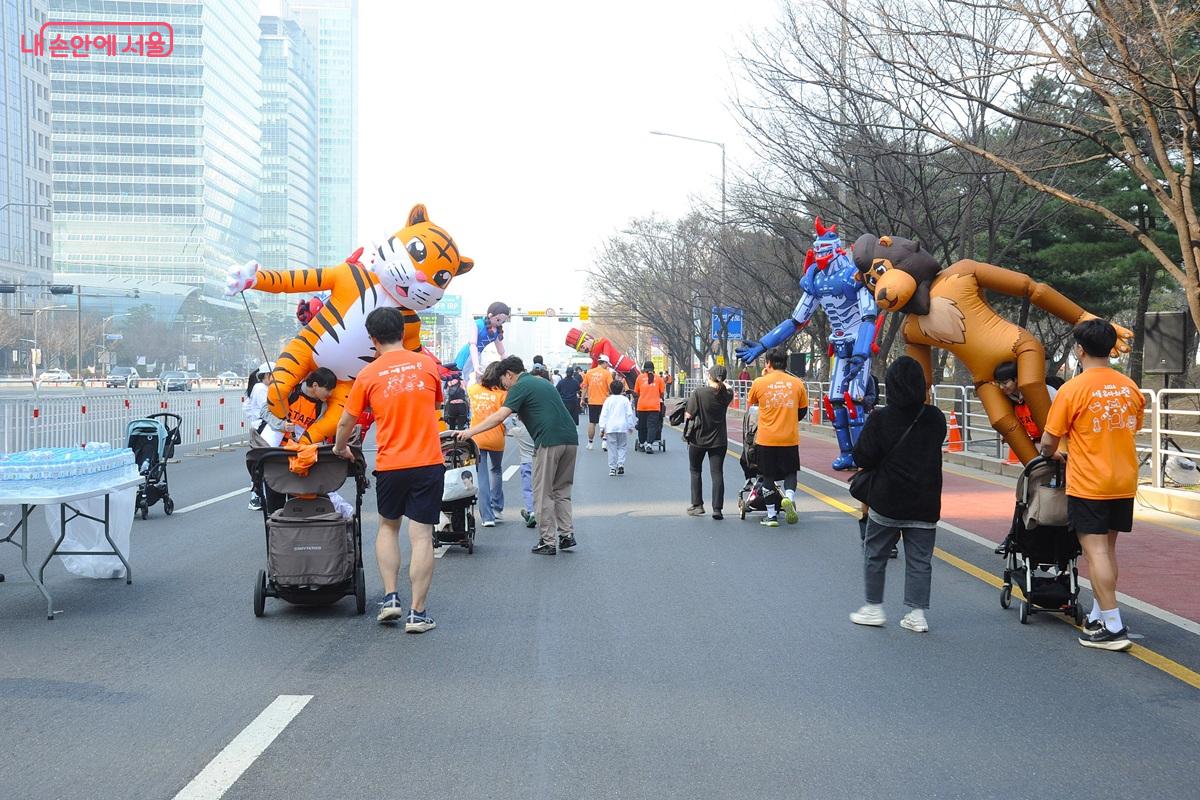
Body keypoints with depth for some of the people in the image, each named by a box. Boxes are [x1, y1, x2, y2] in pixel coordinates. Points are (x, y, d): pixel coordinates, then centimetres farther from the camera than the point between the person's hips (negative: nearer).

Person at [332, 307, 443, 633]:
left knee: (388, 527, 22)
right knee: (421, 536, 1)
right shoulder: (427, 364, 2)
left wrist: (340, 448, 26)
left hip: (390, 465, 0)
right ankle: (417, 613, 2)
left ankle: (390, 598, 13)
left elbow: (346, 421, 6)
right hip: (428, 463, 0)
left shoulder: (368, 374, -2)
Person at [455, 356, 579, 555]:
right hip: (570, 439, 8)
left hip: (549, 441, -8)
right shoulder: (542, 382, 24)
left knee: (543, 494, 2)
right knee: (562, 491, 17)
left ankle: (548, 542, 2)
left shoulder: (520, 387, -2)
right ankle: (567, 535, 11)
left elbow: (499, 417, -11)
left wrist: (470, 431, -10)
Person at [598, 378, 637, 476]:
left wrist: (602, 428, 3)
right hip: (622, 427, 0)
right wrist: (631, 426, 12)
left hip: (610, 427, 0)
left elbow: (603, 415, 2)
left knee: (612, 448, 3)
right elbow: (629, 414, 3)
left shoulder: (608, 400, 4)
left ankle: (612, 468, 1)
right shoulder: (625, 400, 2)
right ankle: (620, 464, -9)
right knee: (622, 447, 10)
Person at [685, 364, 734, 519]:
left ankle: (697, 505, 18)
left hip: (698, 439, -2)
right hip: (719, 440, 2)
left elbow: (688, 415, -15)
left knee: (695, 471, 17)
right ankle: (717, 508, -6)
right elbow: (729, 389, 19)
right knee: (717, 473, 2)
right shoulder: (725, 395, -6)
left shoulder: (699, 393, -16)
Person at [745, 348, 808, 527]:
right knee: (790, 472, 16)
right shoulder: (797, 383, 0)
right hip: (790, 438, 1)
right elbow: (803, 411, 11)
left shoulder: (759, 383, -5)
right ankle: (789, 497, -12)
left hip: (766, 439, -1)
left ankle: (771, 515, 12)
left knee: (768, 475, 11)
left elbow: (749, 403, 15)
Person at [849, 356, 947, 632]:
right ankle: (917, 614, 9)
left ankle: (874, 608, 18)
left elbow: (862, 458, -10)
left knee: (875, 555, 13)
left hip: (887, 501, -3)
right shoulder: (936, 418, -2)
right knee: (920, 559, 9)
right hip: (925, 503, 3)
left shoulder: (880, 419, -13)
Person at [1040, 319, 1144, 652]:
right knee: (1108, 548, 16)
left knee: (1096, 551, -4)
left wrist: (1052, 455, 14)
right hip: (1124, 482, 6)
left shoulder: (1072, 390, -13)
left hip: (1088, 484, -6)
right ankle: (1098, 616, 24)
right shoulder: (1130, 388, 4)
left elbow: (1048, 441, -8)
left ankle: (1113, 627, -8)